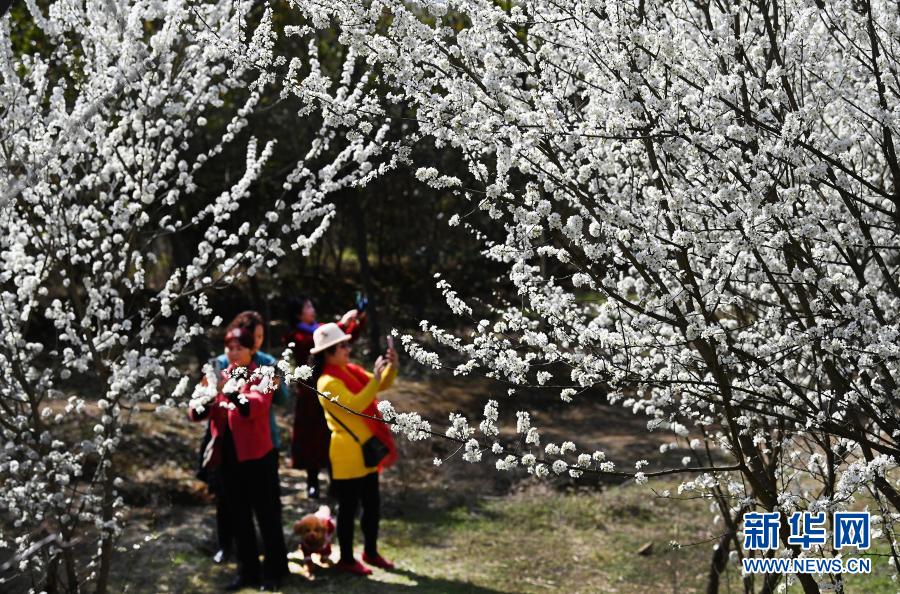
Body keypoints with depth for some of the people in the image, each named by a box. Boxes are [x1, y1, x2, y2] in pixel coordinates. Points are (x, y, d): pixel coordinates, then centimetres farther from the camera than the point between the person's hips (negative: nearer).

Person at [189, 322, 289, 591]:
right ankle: (248, 570, 22)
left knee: (267, 515, 2)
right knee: (238, 518, 12)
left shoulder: (262, 376, -5)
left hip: (257, 457, -6)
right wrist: (204, 402, -19)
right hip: (228, 457, 6)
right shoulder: (220, 378, 12)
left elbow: (258, 404, -26)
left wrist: (235, 395, -46)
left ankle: (274, 571, 11)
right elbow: (195, 413, 5)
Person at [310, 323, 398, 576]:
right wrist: (375, 377, -31)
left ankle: (371, 552, 28)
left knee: (372, 504, 15)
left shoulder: (350, 371, 7)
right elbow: (355, 405, -29)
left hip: (365, 451, 8)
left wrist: (391, 367, -8)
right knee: (348, 508, 1)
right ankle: (346, 559, 12)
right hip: (347, 455, -8)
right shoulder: (328, 382, -18)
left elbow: (381, 386, 11)